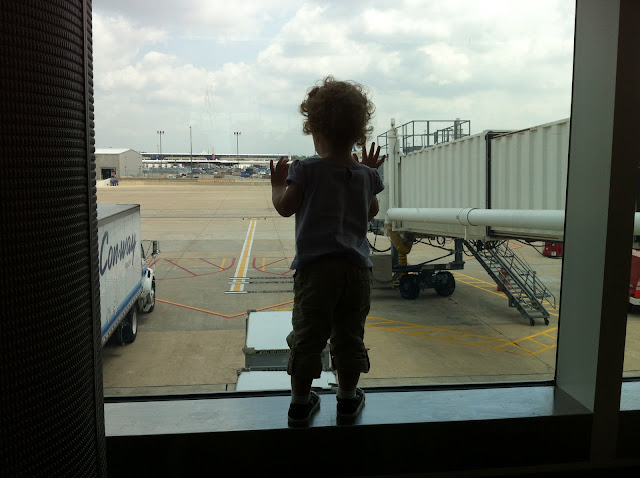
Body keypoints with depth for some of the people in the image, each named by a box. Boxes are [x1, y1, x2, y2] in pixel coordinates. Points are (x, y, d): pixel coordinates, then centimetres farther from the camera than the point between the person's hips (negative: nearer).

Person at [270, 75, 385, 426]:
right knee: (349, 336, 13)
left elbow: (285, 207, -7)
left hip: (315, 266, -3)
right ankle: (348, 399, 25)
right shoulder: (367, 174, 7)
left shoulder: (306, 169, -6)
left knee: (307, 336, 6)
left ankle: (301, 402, 16)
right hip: (356, 267, 4)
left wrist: (277, 183, 12)